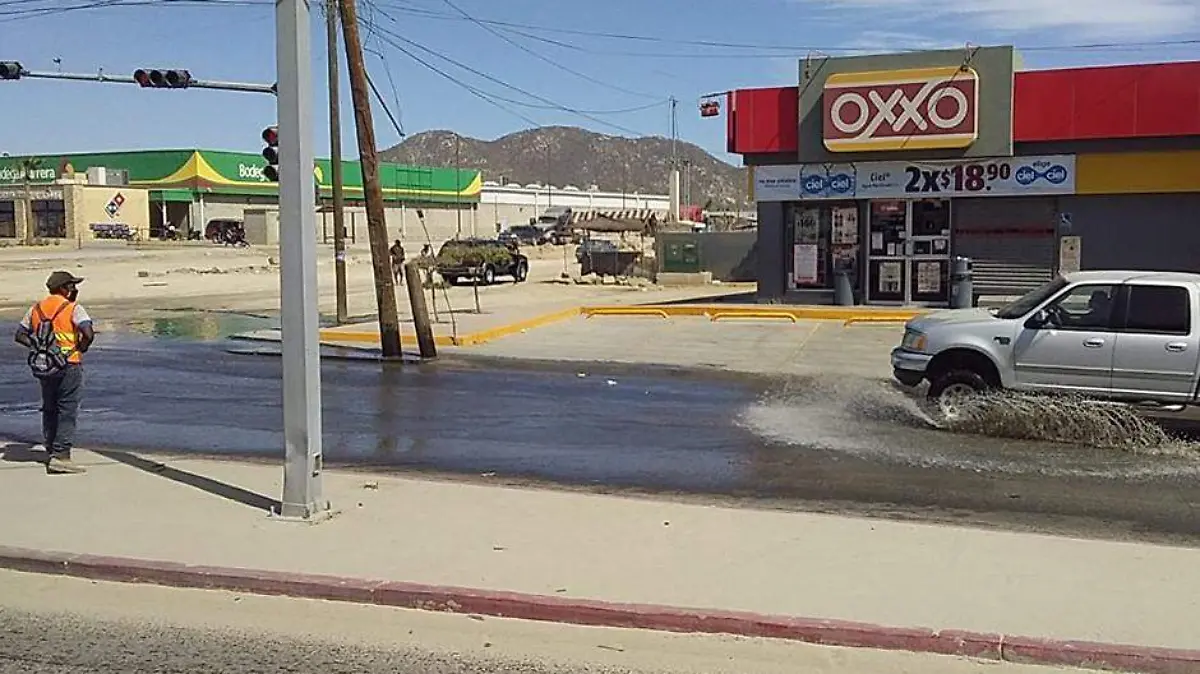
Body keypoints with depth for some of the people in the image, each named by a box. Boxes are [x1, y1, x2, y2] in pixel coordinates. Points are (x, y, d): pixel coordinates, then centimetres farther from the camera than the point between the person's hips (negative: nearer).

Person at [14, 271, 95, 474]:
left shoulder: (36, 309, 11)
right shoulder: (73, 308, -9)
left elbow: (20, 335, 13)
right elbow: (89, 334, -21)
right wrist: (80, 349, -4)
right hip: (69, 366, -6)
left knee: (49, 409, 17)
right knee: (67, 411, -4)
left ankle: (51, 451, 23)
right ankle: (60, 456, -9)